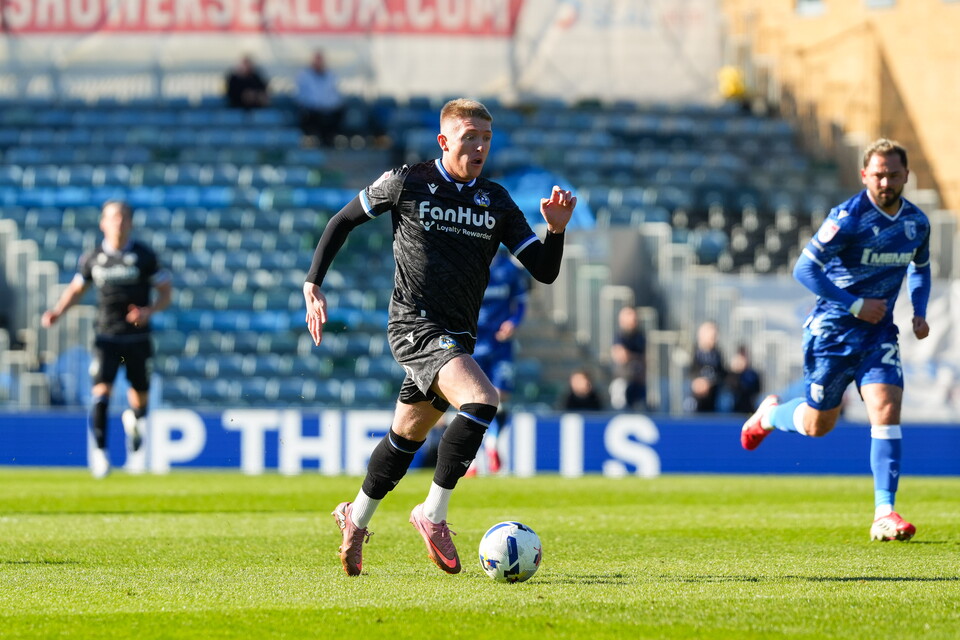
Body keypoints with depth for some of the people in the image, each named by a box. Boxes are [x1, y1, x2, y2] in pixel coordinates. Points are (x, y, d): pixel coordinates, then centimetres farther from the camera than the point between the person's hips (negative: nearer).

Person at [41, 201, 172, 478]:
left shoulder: (144, 256, -2)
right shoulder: (92, 258, 3)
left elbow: (166, 291, 2)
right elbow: (76, 289, 17)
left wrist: (149, 311, -17)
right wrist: (57, 311, 1)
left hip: (137, 338, 0)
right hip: (106, 338, 0)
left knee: (140, 399, 8)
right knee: (101, 392, -17)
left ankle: (133, 419, 44)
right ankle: (99, 450, -10)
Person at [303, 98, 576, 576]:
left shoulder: (496, 201, 8)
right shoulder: (406, 183, -3)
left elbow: (544, 271, 6)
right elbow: (343, 221, 9)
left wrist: (556, 230, -14)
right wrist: (312, 285, 4)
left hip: (457, 337, 6)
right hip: (414, 324, -6)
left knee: (407, 435, 18)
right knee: (481, 399, -27)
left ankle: (355, 519, 40)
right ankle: (433, 513, -16)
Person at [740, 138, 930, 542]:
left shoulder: (917, 222, 2)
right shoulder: (848, 218, -18)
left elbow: (920, 267, 22)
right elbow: (805, 269, -18)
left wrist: (919, 312, 5)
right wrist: (855, 305, -20)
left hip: (879, 330, 4)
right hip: (833, 328, -4)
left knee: (887, 410, -16)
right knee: (817, 425, 8)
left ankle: (884, 514, -16)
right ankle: (769, 414, 44)